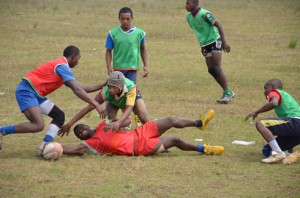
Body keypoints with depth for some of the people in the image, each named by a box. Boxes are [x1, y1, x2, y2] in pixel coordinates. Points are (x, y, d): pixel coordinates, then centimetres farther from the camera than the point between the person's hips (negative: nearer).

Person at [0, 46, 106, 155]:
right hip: (26, 91, -11)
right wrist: (96, 105, -19)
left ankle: (45, 147, -4)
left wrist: (100, 86, 30)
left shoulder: (60, 65, 21)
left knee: (59, 116, 7)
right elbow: (77, 90, -18)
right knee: (38, 126, -24)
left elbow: (78, 88, 28)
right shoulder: (63, 66, -10)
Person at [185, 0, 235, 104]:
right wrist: (202, 46, 19)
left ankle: (228, 93, -8)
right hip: (205, 44, 8)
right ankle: (228, 93, 8)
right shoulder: (189, 17, 5)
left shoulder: (204, 14, -20)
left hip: (214, 41, -8)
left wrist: (224, 42, -24)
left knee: (216, 68, -14)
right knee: (211, 70, 1)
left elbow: (218, 25, -19)